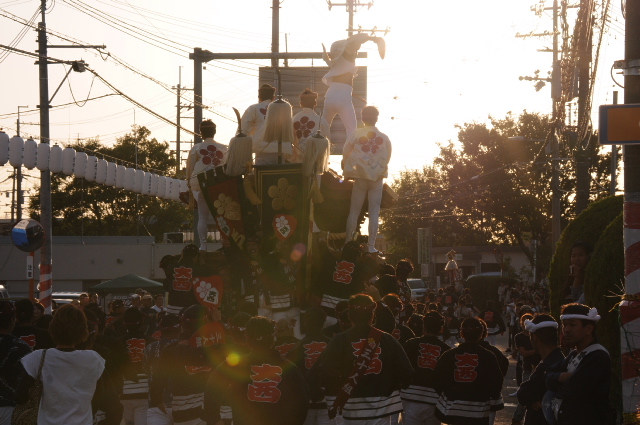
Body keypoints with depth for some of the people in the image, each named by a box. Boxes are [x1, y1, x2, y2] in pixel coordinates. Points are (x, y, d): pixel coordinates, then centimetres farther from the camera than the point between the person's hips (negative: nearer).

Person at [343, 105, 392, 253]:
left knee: (354, 211, 6)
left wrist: (347, 171, 16)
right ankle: (371, 245, 0)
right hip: (377, 178, 0)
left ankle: (348, 243, 6)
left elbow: (345, 154, 0)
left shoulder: (356, 135, -4)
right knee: (374, 212, 3)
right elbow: (387, 158, 8)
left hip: (360, 177, 0)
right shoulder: (384, 138, 0)